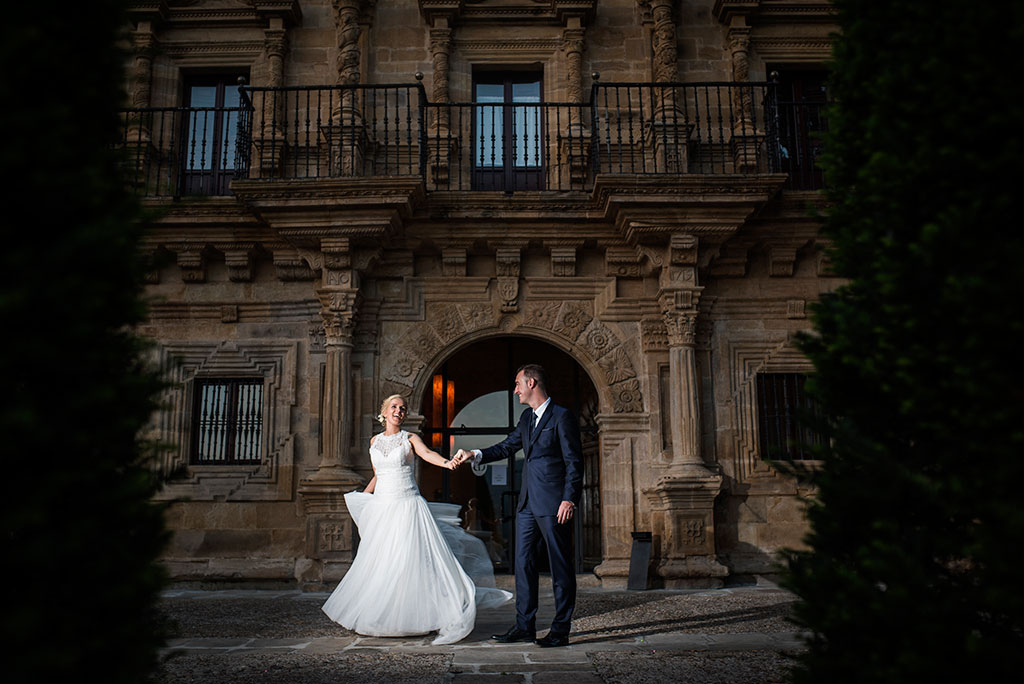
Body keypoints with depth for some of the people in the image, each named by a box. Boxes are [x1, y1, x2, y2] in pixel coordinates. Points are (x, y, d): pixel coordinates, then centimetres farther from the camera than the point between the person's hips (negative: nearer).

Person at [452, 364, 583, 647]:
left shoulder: (562, 417, -9)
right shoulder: (526, 418, 16)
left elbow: (574, 463, -11)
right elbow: (507, 447, 22)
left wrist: (569, 499, -18)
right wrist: (474, 454, 11)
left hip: (553, 505, -8)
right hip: (527, 504, 8)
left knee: (560, 567, 1)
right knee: (523, 563, 10)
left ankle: (560, 630, 9)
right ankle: (524, 626, 19)